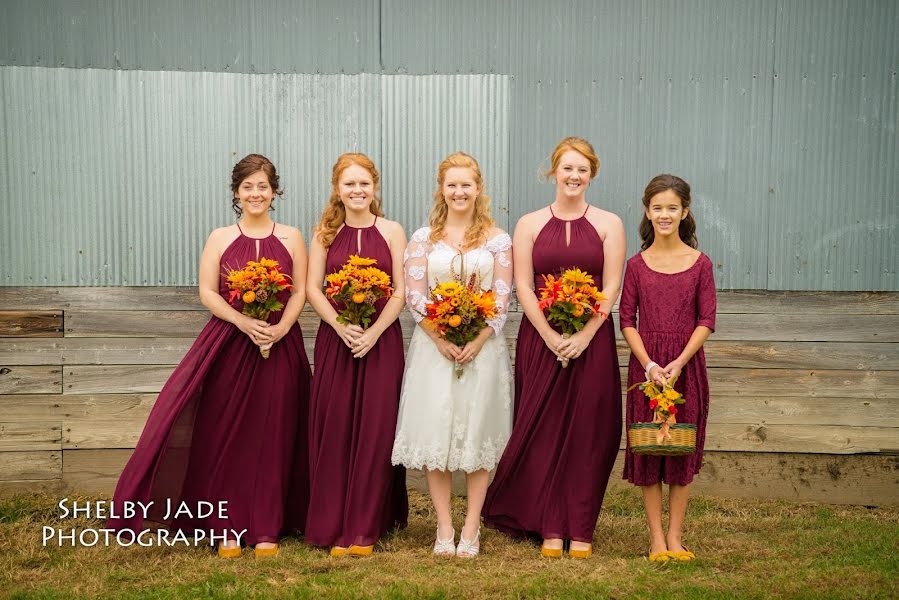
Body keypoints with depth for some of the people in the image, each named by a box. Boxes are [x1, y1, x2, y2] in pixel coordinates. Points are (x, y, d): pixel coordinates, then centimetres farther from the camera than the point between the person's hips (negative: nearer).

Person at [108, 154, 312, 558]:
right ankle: (228, 527, 8)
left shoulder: (291, 238, 7)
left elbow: (301, 291, 3)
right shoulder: (220, 238, 6)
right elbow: (207, 292, -1)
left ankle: (266, 528, 10)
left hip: (280, 345, 0)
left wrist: (281, 328, -14)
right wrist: (244, 322, -16)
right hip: (228, 343, 0)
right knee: (226, 435, -1)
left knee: (271, 436, 2)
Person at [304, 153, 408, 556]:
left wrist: (373, 333, -14)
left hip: (381, 341, -1)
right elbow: (312, 288, 2)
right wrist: (342, 326, -14)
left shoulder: (391, 232, 3)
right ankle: (333, 527, 10)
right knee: (333, 431, 0)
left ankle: (365, 528, 7)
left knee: (375, 430, -1)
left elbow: (401, 291, -2)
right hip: (335, 339, 1)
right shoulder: (325, 234, 7)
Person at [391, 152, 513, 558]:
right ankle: (444, 528, 8)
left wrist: (478, 340, -14)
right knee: (435, 431, -1)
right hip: (434, 345, 1)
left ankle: (471, 530, 9)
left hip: (483, 345, 0)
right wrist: (442, 340, -14)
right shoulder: (423, 239, 6)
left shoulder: (497, 239, 5)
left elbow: (503, 298, 0)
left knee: (478, 433, 1)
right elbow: (414, 296, -1)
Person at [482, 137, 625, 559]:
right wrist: (552, 337, -12)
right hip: (540, 339, 0)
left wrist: (584, 336, -13)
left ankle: (581, 530, 12)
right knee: (543, 431, 1)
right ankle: (550, 528, 10)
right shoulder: (529, 225, 5)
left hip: (592, 341, 0)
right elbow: (523, 287, -1)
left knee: (588, 433, 2)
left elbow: (611, 288, -1)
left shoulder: (608, 224, 5)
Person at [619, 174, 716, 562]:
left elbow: (706, 321, -3)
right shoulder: (637, 264, 3)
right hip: (645, 365, 0)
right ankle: (656, 537, 11)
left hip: (687, 366, 0)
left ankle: (675, 536, 14)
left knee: (682, 450, 5)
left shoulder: (699, 263, 1)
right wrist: (650, 364, -13)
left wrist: (678, 363, -14)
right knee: (647, 450, 3)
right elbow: (627, 320, -1)